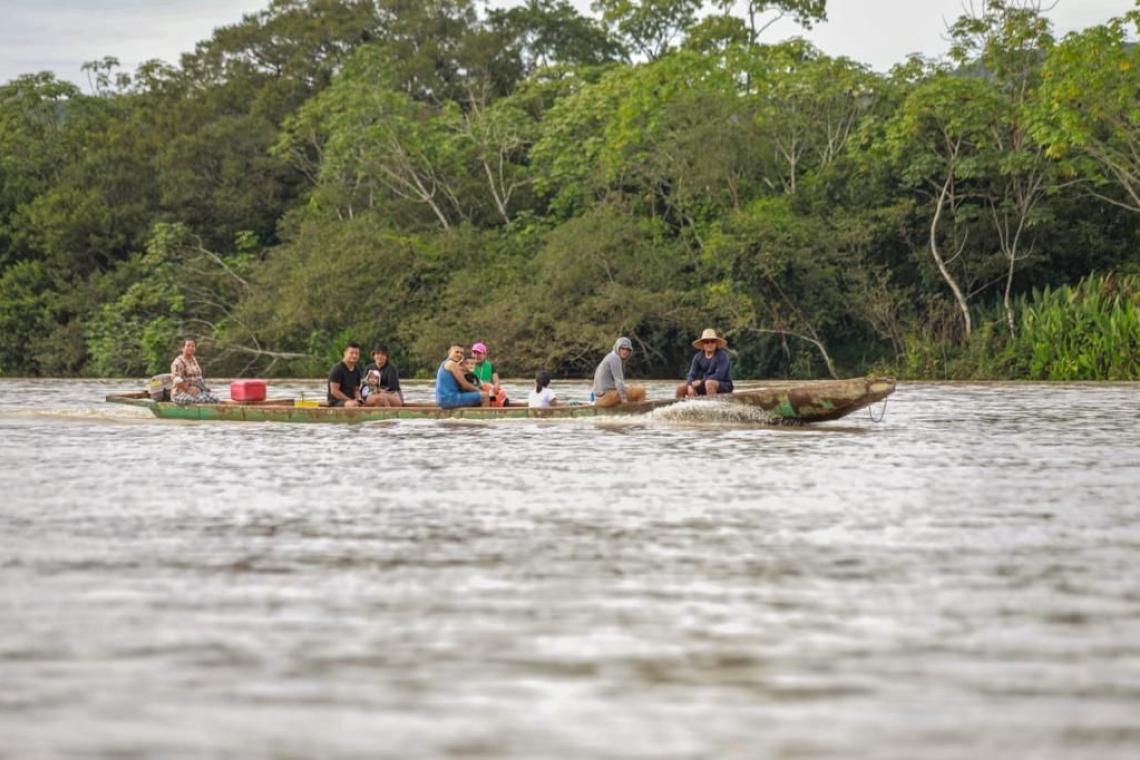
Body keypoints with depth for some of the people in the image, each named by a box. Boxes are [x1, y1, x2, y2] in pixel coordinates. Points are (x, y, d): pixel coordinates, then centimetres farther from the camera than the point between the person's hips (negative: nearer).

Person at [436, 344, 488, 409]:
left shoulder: (444, 364, 21)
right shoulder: (452, 363, -8)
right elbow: (464, 385, -10)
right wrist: (479, 391, 3)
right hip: (450, 399, -10)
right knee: (484, 395, -14)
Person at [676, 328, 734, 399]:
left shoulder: (722, 356, -14)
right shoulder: (698, 357, 3)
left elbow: (719, 375, -24)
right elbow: (692, 375, -3)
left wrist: (700, 382, -25)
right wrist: (690, 386, -24)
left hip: (724, 386, -6)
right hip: (705, 385, 6)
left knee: (709, 383, -39)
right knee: (681, 388, -7)